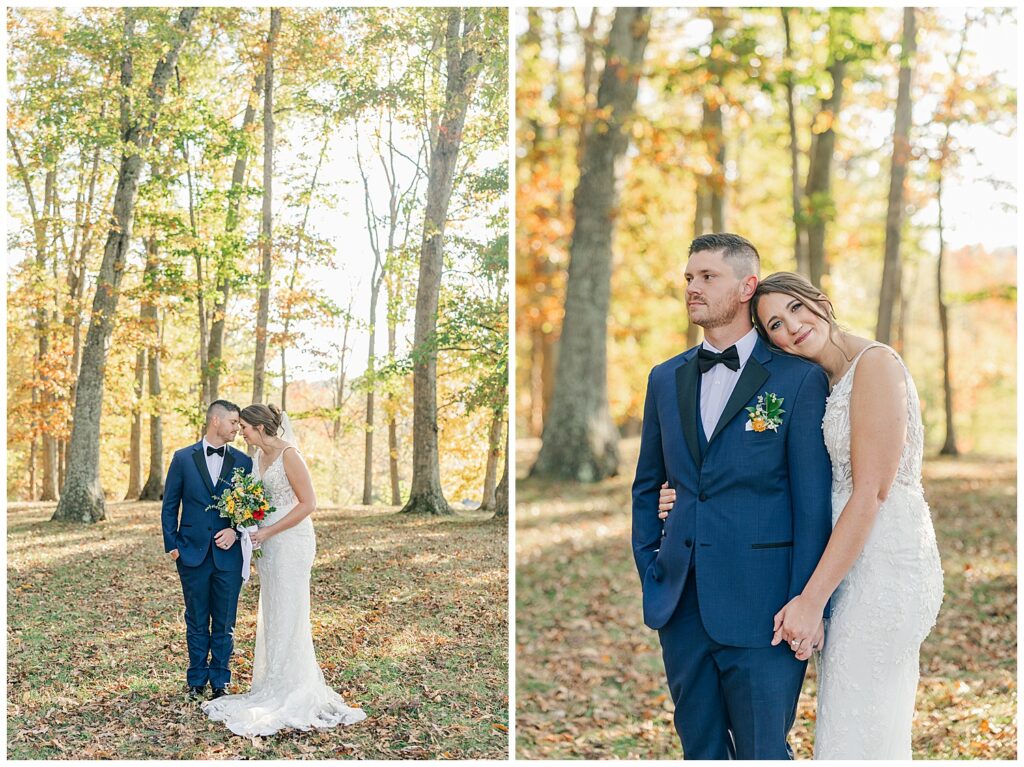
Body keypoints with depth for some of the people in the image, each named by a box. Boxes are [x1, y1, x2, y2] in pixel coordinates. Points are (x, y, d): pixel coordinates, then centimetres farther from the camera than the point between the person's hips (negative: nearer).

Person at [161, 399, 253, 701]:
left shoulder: (243, 462, 4)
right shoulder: (183, 458, 1)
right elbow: (169, 506, 4)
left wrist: (236, 531, -11)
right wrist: (172, 545, -2)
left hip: (229, 554, 1)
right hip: (193, 553, -1)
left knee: (224, 623, 7)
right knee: (196, 622, 10)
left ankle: (220, 681, 19)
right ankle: (197, 680, 21)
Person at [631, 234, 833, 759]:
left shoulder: (799, 379, -5)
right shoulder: (666, 379, 11)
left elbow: (813, 503, -7)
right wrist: (649, 569, 9)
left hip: (760, 611, -5)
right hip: (681, 606, 5)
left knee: (763, 752, 2)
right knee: (699, 749, 15)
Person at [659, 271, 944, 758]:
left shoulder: (875, 363, -14)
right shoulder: (820, 383, 14)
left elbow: (871, 492, -19)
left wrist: (812, 599, -19)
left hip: (883, 565, -9)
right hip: (857, 560, 9)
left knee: (854, 735, -2)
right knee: (880, 732, 16)